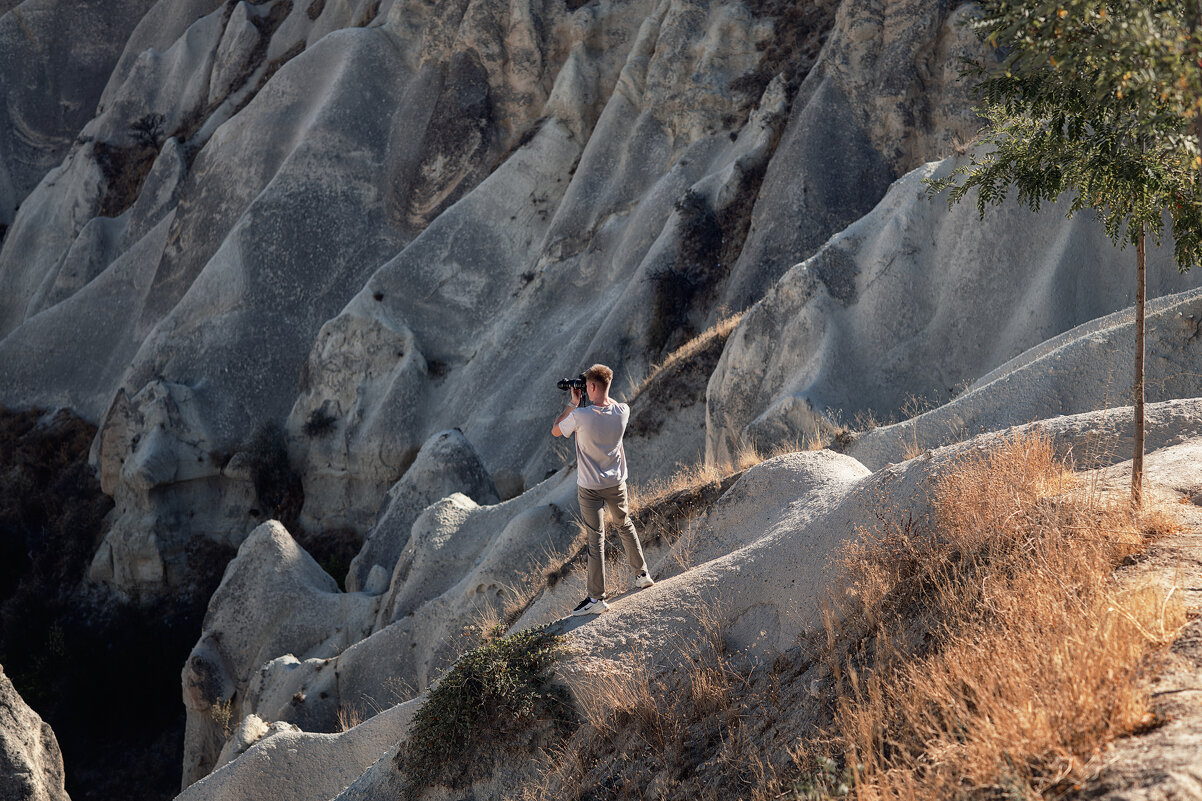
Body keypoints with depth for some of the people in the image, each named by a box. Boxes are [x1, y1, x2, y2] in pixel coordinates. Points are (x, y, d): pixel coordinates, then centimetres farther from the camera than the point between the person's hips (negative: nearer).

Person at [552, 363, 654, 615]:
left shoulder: (580, 416, -24)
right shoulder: (622, 412, -11)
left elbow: (555, 431, -5)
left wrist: (573, 403, -1)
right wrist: (600, 392, 8)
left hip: (589, 488, -4)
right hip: (616, 482, 4)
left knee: (596, 539, -1)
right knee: (625, 525, 26)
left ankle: (597, 598, 1)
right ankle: (642, 573, 38)